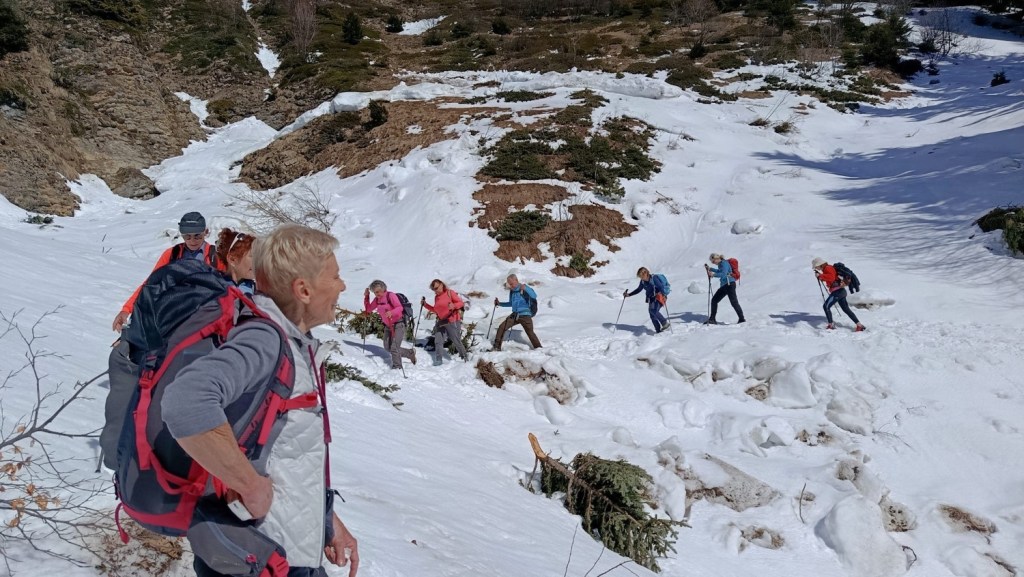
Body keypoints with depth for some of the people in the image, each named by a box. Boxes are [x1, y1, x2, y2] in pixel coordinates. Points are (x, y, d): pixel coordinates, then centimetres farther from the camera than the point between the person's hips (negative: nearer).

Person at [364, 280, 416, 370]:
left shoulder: (390, 295, -16)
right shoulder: (377, 299, 5)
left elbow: (400, 308, -26)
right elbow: (368, 309, 13)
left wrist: (391, 312, -45)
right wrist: (366, 297, 1)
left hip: (398, 324, -8)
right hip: (388, 325, 8)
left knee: (394, 347, -14)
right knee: (388, 348, 9)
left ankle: (397, 366, 1)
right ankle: (410, 353, 25)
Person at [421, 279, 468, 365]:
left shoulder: (450, 293, -6)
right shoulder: (436, 297, 13)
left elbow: (461, 303, -9)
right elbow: (436, 310, 22)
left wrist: (454, 306, -28)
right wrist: (425, 305, 14)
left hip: (452, 322, -6)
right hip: (441, 322, 6)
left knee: (456, 341, 1)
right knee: (438, 341, -2)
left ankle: (465, 357, 19)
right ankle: (438, 360, 0)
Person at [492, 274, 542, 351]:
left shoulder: (524, 289, -7)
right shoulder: (512, 291, 13)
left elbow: (534, 296, -24)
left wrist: (525, 288, -35)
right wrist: (500, 303, 17)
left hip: (525, 316, -6)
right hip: (515, 315, 6)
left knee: (530, 333, -3)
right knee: (502, 327, -6)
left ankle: (539, 349, 13)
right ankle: (497, 347, 0)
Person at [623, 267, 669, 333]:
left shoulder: (654, 278, -18)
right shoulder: (643, 281, 2)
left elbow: (661, 287, -20)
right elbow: (638, 290, 16)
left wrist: (663, 294, -38)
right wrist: (629, 294, 13)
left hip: (659, 297, -7)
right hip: (651, 299, 7)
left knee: (653, 310, -27)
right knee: (652, 315, -1)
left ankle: (665, 322, -15)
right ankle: (658, 330, 5)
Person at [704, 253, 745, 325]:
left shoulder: (724, 263, -13)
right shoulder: (720, 264, 14)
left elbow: (723, 274, -28)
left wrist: (714, 274, -39)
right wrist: (710, 269, 37)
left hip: (730, 284, -10)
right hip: (724, 286, 10)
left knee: (733, 302, -11)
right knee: (714, 300, 8)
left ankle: (742, 319, -6)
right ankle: (712, 319, 13)